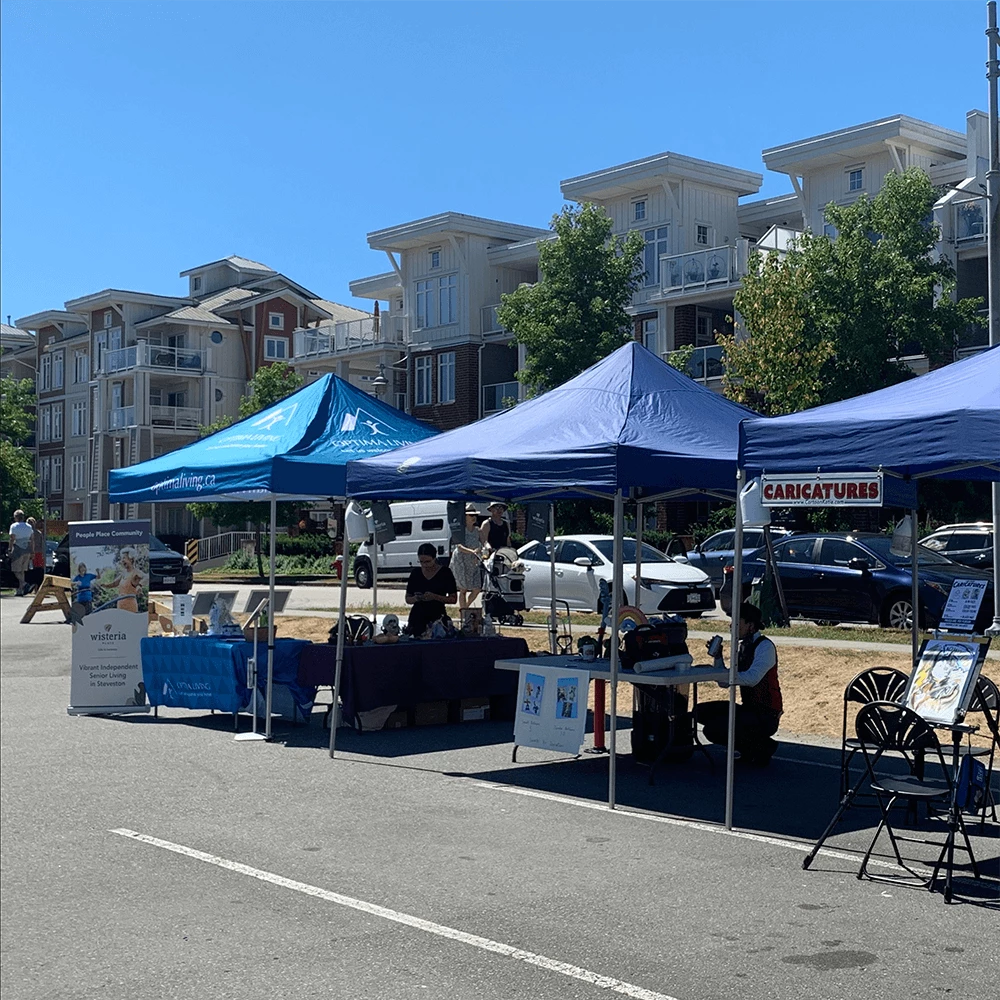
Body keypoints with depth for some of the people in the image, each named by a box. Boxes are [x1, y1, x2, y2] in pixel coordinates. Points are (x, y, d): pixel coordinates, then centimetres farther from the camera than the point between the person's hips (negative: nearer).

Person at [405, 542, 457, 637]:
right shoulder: (416, 573, 9)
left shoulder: (445, 572, 1)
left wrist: (435, 597, -15)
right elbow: (408, 599, 15)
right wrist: (416, 598, -8)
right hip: (417, 618, 2)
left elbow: (453, 599, 0)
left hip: (437, 617, -2)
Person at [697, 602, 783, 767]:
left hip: (765, 716, -9)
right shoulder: (743, 647, 13)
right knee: (702, 712, 5)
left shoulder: (765, 646, -14)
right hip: (748, 710, 9)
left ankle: (763, 747, -1)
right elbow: (725, 683, 13)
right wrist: (718, 657, 0)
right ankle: (749, 749, 11)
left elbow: (752, 678, -31)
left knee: (713, 730, -21)